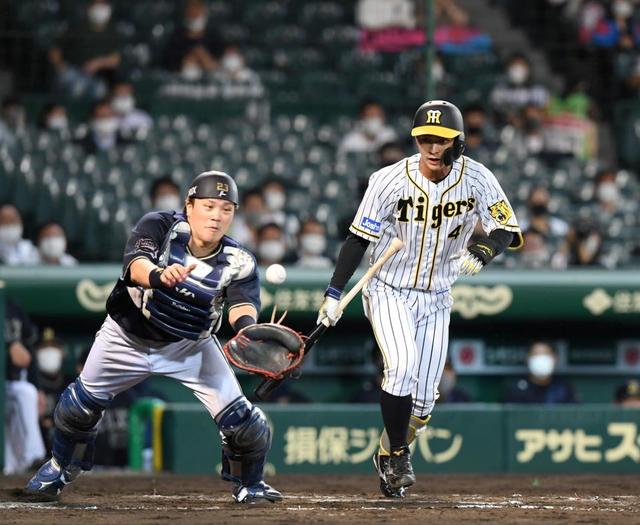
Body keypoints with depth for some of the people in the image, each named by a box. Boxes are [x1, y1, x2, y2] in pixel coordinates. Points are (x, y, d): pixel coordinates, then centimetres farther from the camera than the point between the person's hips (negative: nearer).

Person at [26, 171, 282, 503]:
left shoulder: (238, 262, -20)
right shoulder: (159, 226, -24)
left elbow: (242, 304, -35)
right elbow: (136, 265, -41)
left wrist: (246, 323, -60)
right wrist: (160, 275, -65)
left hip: (190, 347, 0)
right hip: (127, 338, 0)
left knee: (240, 419, -10)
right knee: (81, 404, 8)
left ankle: (248, 483, 19)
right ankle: (60, 468, 38)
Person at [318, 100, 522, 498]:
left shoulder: (477, 179, -12)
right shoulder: (391, 180, -16)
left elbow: (508, 230, -11)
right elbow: (360, 237, -10)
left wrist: (483, 252, -33)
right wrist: (334, 294, -13)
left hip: (436, 299, 3)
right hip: (389, 292, -3)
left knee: (423, 399, 1)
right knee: (402, 365, -26)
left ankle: (388, 458, 26)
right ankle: (398, 454, -8)